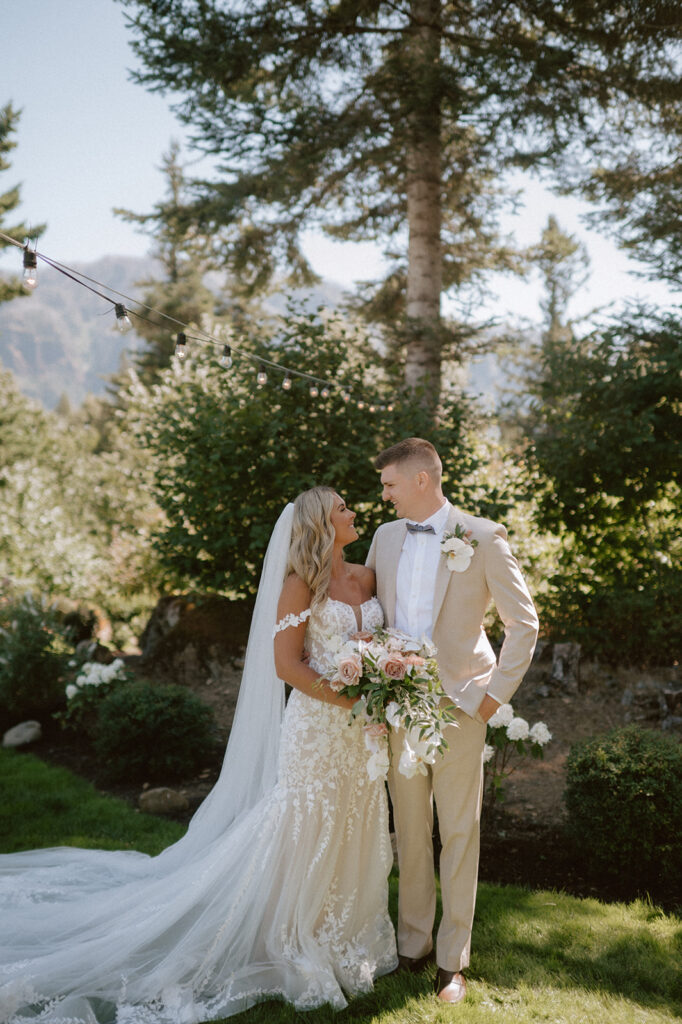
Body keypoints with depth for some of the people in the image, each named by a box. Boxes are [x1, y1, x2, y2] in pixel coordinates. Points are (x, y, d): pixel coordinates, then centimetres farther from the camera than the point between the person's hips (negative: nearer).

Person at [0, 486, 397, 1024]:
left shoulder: (366, 577, 8)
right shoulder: (300, 583, -11)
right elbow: (286, 663, -15)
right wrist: (348, 700, -19)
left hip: (362, 731, 6)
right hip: (317, 725, -6)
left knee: (356, 831, 14)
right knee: (308, 834, 3)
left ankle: (347, 936, 32)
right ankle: (303, 953, 20)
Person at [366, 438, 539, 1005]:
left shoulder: (483, 538, -7)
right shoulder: (386, 536, 7)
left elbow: (524, 622, -2)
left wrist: (495, 692, -6)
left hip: (457, 705, -4)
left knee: (459, 835, 6)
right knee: (410, 830, 13)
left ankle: (452, 959, 19)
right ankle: (413, 943, 27)